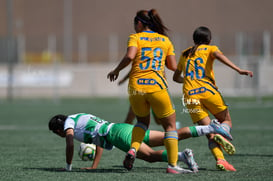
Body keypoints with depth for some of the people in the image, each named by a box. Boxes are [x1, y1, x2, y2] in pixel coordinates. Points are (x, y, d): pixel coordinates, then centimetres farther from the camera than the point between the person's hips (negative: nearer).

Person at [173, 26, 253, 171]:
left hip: (190, 95, 3)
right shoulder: (210, 49, 13)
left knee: (210, 134, 3)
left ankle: (219, 159, -21)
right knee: (226, 122, 11)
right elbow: (218, 55, -11)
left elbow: (176, 77, 35)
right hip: (207, 90, -3)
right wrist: (238, 70, -23)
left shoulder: (185, 54, 26)